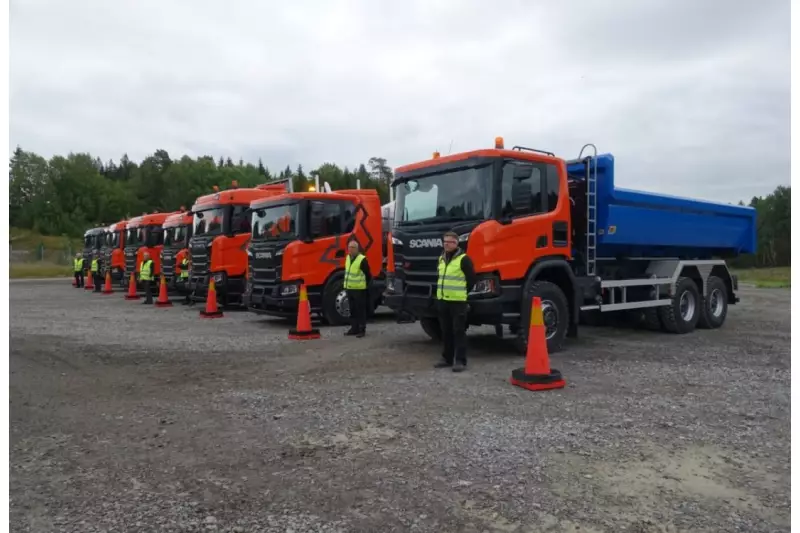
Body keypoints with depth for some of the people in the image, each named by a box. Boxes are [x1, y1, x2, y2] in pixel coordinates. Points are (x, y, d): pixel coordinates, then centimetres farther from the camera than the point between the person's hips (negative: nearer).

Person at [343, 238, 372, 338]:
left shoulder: (362, 259, -14)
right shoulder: (348, 258, 12)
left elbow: (368, 274, -10)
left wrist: (365, 286, -4)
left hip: (359, 289, -8)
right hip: (349, 288, 8)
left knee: (361, 310, -1)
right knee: (352, 310, 13)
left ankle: (362, 329, 5)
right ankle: (354, 328, 21)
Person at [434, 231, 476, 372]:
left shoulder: (464, 259, -9)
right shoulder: (441, 259, 14)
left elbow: (471, 279, -6)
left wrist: (462, 293, 3)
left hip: (458, 301, -7)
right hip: (442, 300, 7)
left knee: (458, 331, -4)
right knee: (446, 331, 12)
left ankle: (460, 361, 0)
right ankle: (448, 358, 22)